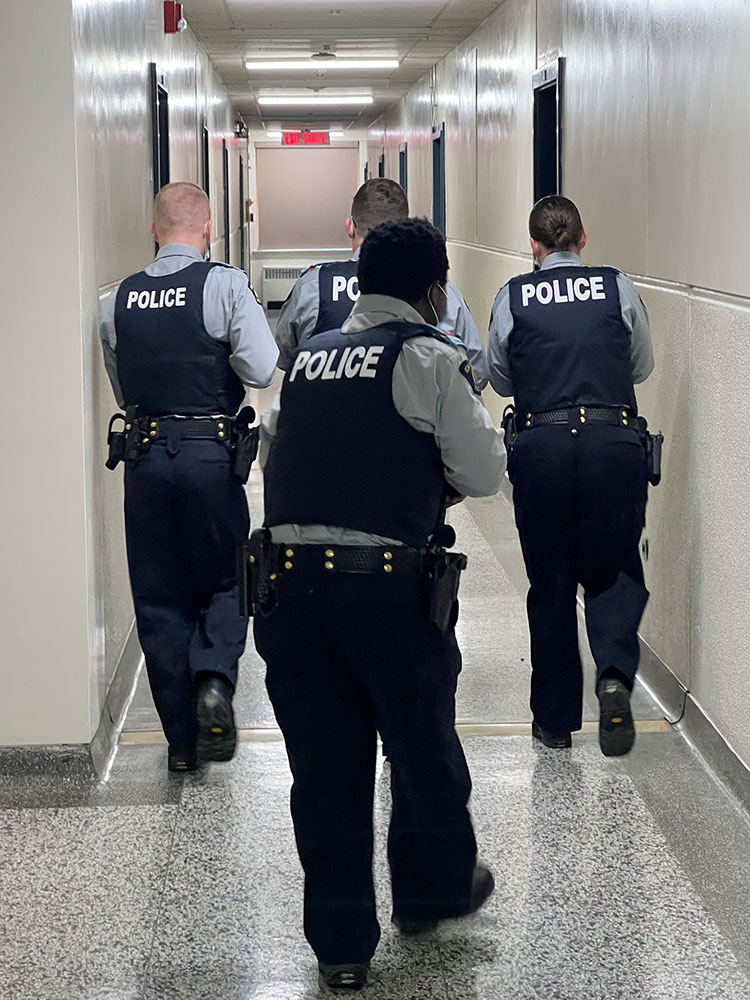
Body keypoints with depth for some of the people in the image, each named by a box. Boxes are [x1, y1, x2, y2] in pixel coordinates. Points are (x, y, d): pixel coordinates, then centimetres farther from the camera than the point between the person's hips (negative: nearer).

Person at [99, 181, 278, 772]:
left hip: (145, 456, 3)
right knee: (226, 579, 14)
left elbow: (121, 388, 14)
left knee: (158, 595, 10)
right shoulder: (226, 285, -8)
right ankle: (215, 677, -13)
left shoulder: (118, 300, 6)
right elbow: (264, 371, -15)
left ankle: (182, 739, 14)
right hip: (212, 453, -3)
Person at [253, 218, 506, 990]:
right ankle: (434, 889, 39)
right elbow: (483, 475, -3)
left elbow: (275, 449, 16)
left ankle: (340, 942, 17)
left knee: (324, 768, 10)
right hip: (387, 585, -4)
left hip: (288, 578, 4)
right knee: (423, 747, 19)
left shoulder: (308, 356, 13)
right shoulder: (431, 357, -2)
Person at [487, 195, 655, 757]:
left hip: (542, 444, 0)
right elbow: (643, 367, 15)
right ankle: (615, 673, -14)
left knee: (550, 582, 12)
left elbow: (500, 379, 12)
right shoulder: (618, 288, 3)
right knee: (613, 568, 13)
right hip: (616, 441, 0)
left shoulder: (513, 298, 2)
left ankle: (555, 717, 19)